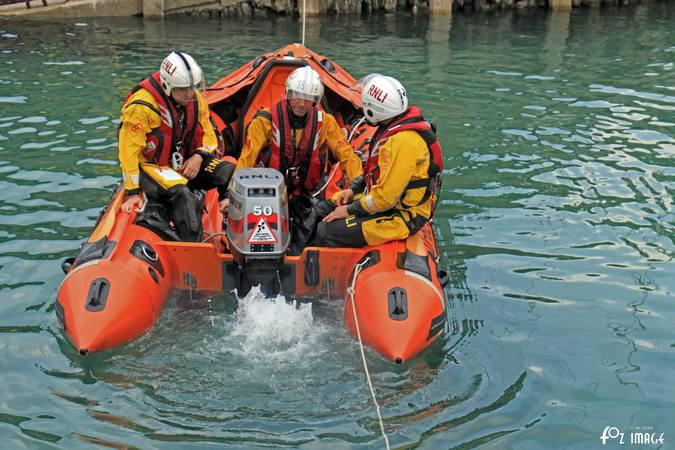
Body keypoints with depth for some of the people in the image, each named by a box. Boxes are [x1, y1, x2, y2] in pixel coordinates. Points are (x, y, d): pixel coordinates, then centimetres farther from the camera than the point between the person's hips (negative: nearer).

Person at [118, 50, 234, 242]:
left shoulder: (195, 98, -2)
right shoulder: (142, 105, -21)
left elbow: (208, 133, 10)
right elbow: (129, 150, -18)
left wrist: (199, 156, -12)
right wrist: (133, 192, -17)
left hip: (187, 162, 6)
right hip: (151, 165, -6)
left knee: (232, 173, -13)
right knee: (182, 194, -36)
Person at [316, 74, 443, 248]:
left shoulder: (404, 141, -30)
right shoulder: (396, 127, 2)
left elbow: (385, 197, -28)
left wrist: (349, 210, -16)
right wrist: (353, 190, 8)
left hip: (400, 216, -10)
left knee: (326, 232, -18)